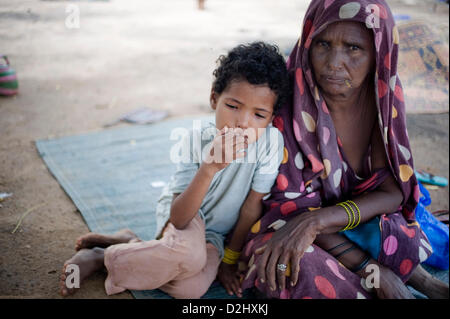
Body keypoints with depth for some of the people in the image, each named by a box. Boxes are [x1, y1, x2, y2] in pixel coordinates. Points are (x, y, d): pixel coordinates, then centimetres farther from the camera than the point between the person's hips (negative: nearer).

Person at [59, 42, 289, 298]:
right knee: (188, 253, -37)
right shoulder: (195, 141, -22)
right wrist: (209, 168, -44)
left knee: (192, 287, -27)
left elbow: (253, 205, -12)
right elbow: (178, 219, -30)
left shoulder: (271, 140, -23)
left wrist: (230, 258, -4)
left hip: (214, 235, 2)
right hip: (182, 216, -2)